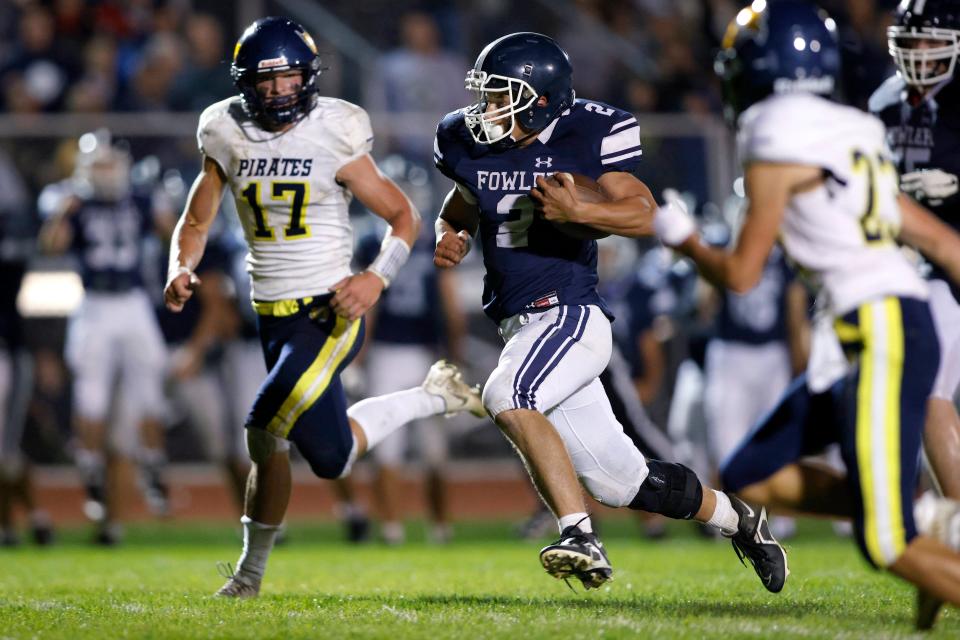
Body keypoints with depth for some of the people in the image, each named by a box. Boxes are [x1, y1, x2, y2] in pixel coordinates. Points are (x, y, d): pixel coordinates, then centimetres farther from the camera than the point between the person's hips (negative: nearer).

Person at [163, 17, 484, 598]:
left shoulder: (334, 139, -8)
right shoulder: (228, 137, 2)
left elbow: (404, 217, -1)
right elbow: (195, 225, 11)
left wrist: (376, 279, -18)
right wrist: (181, 271, -10)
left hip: (331, 311, -5)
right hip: (275, 316, 5)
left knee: (267, 430, -17)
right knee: (332, 455, 4)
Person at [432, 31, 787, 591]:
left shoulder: (584, 136, -8)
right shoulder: (474, 148, 9)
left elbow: (646, 214, -12)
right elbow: (460, 214, 25)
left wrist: (578, 212, -28)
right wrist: (450, 241, 2)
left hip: (571, 314, -7)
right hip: (523, 328, 7)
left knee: (506, 397, -33)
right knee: (623, 481, 7)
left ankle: (581, 537, -33)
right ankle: (739, 519, 28)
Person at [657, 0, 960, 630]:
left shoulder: (778, 147, -8)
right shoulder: (848, 138, 17)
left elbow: (741, 273, -6)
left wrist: (685, 241, 13)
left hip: (883, 337, -9)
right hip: (856, 340, 9)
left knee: (888, 543, -9)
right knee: (752, 477, 13)